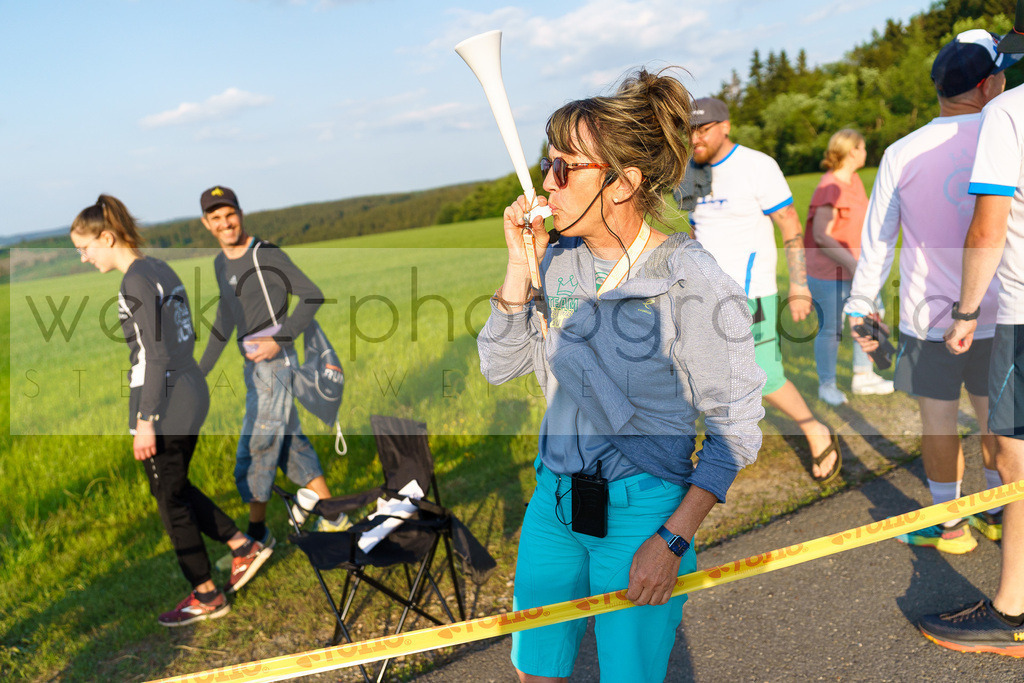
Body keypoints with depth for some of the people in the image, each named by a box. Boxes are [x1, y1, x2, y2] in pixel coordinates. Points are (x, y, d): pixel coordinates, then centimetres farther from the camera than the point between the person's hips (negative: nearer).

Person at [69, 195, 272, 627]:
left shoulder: (136, 282, -16)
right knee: (177, 489, 22)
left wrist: (144, 421, -17)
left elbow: (154, 355, -19)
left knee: (170, 500, 5)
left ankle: (206, 597, 17)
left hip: (163, 406, -9)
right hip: (192, 394, 9)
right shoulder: (162, 271, 11)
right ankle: (245, 547, 24)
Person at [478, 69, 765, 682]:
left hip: (643, 510, -5)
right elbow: (500, 367, 3)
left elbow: (736, 428, -13)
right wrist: (520, 264, -8)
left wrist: (671, 540, -17)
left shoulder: (691, 281, -17)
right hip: (554, 497, 6)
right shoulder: (558, 259, 1)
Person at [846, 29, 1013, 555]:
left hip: (929, 316, -2)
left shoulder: (902, 154, -7)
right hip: (999, 313, 2)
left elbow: (877, 241, -4)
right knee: (993, 414, 17)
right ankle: (998, 514, 33)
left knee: (938, 418, 9)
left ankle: (949, 525, 21)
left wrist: (859, 308, 3)